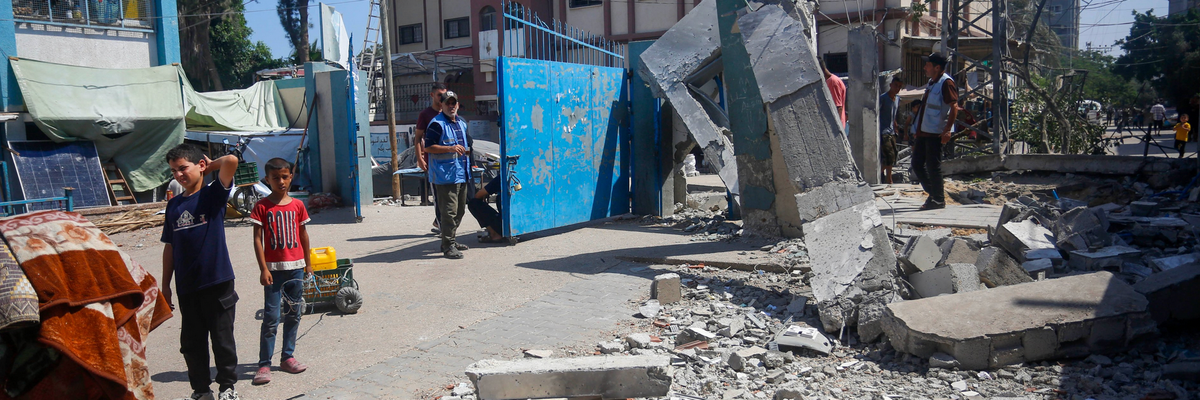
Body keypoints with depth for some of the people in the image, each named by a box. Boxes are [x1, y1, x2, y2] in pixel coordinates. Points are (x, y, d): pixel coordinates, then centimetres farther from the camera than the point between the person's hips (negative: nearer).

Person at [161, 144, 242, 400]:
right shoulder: (174, 204, 10)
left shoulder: (213, 194, -4)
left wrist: (210, 165, -2)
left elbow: (232, 160, -22)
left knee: (222, 338, 6)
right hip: (186, 286, 5)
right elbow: (170, 246, 14)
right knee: (191, 342, 11)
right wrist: (165, 284, 13)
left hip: (217, 282, -5)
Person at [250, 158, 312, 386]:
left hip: (295, 267, 4)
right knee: (271, 317, -5)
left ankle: (287, 357, 22)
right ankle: (264, 364, 2)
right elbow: (257, 239, -6)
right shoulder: (262, 207, -4)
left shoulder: (297, 205, 5)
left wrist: (308, 263, 15)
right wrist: (263, 269, -12)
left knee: (293, 314, 10)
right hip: (273, 268, -4)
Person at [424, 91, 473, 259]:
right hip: (445, 175, -9)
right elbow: (427, 147, -15)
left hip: (462, 174, 9)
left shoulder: (462, 123, 18)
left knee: (459, 211, 15)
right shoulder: (437, 124, -9)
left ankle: (450, 240, 28)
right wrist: (450, 148, -22)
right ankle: (448, 246, -8)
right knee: (449, 211, -11)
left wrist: (467, 151, 15)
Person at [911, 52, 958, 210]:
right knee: (917, 164, 11)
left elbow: (954, 106, -18)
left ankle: (938, 200, 6)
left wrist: (947, 130, -25)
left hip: (935, 133, -9)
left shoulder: (946, 83, -11)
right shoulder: (931, 83, 18)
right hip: (923, 132, 9)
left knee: (933, 166, -4)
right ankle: (933, 192, 24)